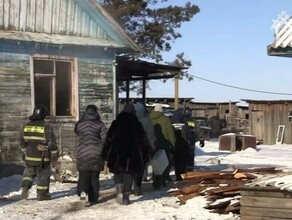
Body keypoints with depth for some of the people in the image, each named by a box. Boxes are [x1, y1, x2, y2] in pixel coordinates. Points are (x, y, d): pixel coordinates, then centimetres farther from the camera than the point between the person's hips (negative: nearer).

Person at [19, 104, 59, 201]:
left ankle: (25, 187, 6)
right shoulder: (46, 126, -13)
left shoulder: (26, 126, 3)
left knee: (29, 172, 23)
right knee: (43, 175, 8)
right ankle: (42, 194, 14)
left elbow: (22, 142, 12)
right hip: (42, 158, -4)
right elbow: (51, 142, -12)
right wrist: (55, 154, -2)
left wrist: (24, 151, 27)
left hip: (29, 156, 5)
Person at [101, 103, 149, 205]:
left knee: (118, 172, 13)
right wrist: (142, 154, 17)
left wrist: (106, 154, 3)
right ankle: (126, 196, 0)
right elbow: (142, 141, 7)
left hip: (117, 153, 0)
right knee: (129, 173, 5)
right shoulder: (137, 124, 3)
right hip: (133, 154, 0)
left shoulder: (116, 123, 1)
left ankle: (119, 189, -10)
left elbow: (109, 139, -1)